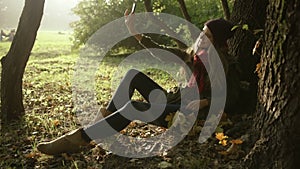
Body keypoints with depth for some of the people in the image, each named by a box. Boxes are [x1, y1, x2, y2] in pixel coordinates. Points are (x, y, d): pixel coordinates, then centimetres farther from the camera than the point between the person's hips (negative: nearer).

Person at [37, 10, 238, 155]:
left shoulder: (220, 63, -8)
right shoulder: (195, 54, 10)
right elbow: (161, 51, 6)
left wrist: (202, 103, -29)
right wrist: (135, 32, 1)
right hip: (173, 100, 8)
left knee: (133, 106, -31)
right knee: (134, 74, 0)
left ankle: (80, 138, -33)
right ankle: (109, 114, -7)